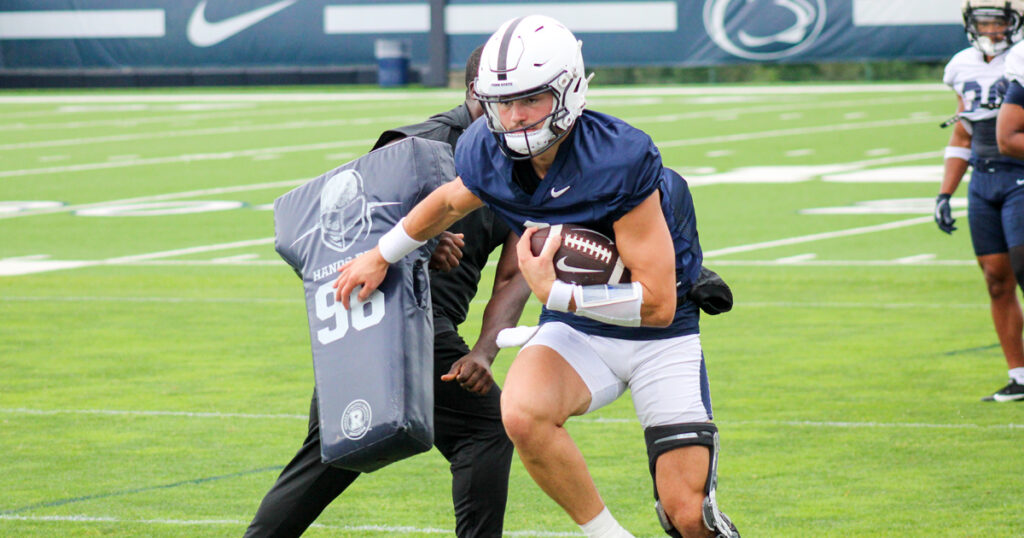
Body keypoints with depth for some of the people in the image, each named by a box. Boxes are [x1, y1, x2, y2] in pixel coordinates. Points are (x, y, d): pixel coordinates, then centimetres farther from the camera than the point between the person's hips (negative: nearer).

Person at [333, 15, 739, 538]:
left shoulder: (621, 162, -30)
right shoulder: (489, 152, -12)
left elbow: (658, 304, -27)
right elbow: (450, 201, 15)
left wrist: (555, 293, -27)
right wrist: (381, 256, 26)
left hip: (659, 336, -4)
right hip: (576, 326, 4)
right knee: (523, 414, -30)